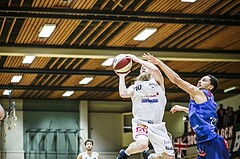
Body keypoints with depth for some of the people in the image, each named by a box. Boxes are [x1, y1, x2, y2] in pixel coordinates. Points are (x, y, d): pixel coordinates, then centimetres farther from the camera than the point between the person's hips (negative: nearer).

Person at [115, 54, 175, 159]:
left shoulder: (157, 82, 11)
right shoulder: (135, 86, 14)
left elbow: (156, 70, -12)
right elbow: (123, 94, -8)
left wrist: (138, 60, -7)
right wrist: (122, 76, 1)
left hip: (157, 125, 2)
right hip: (141, 122, -2)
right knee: (142, 144, -34)